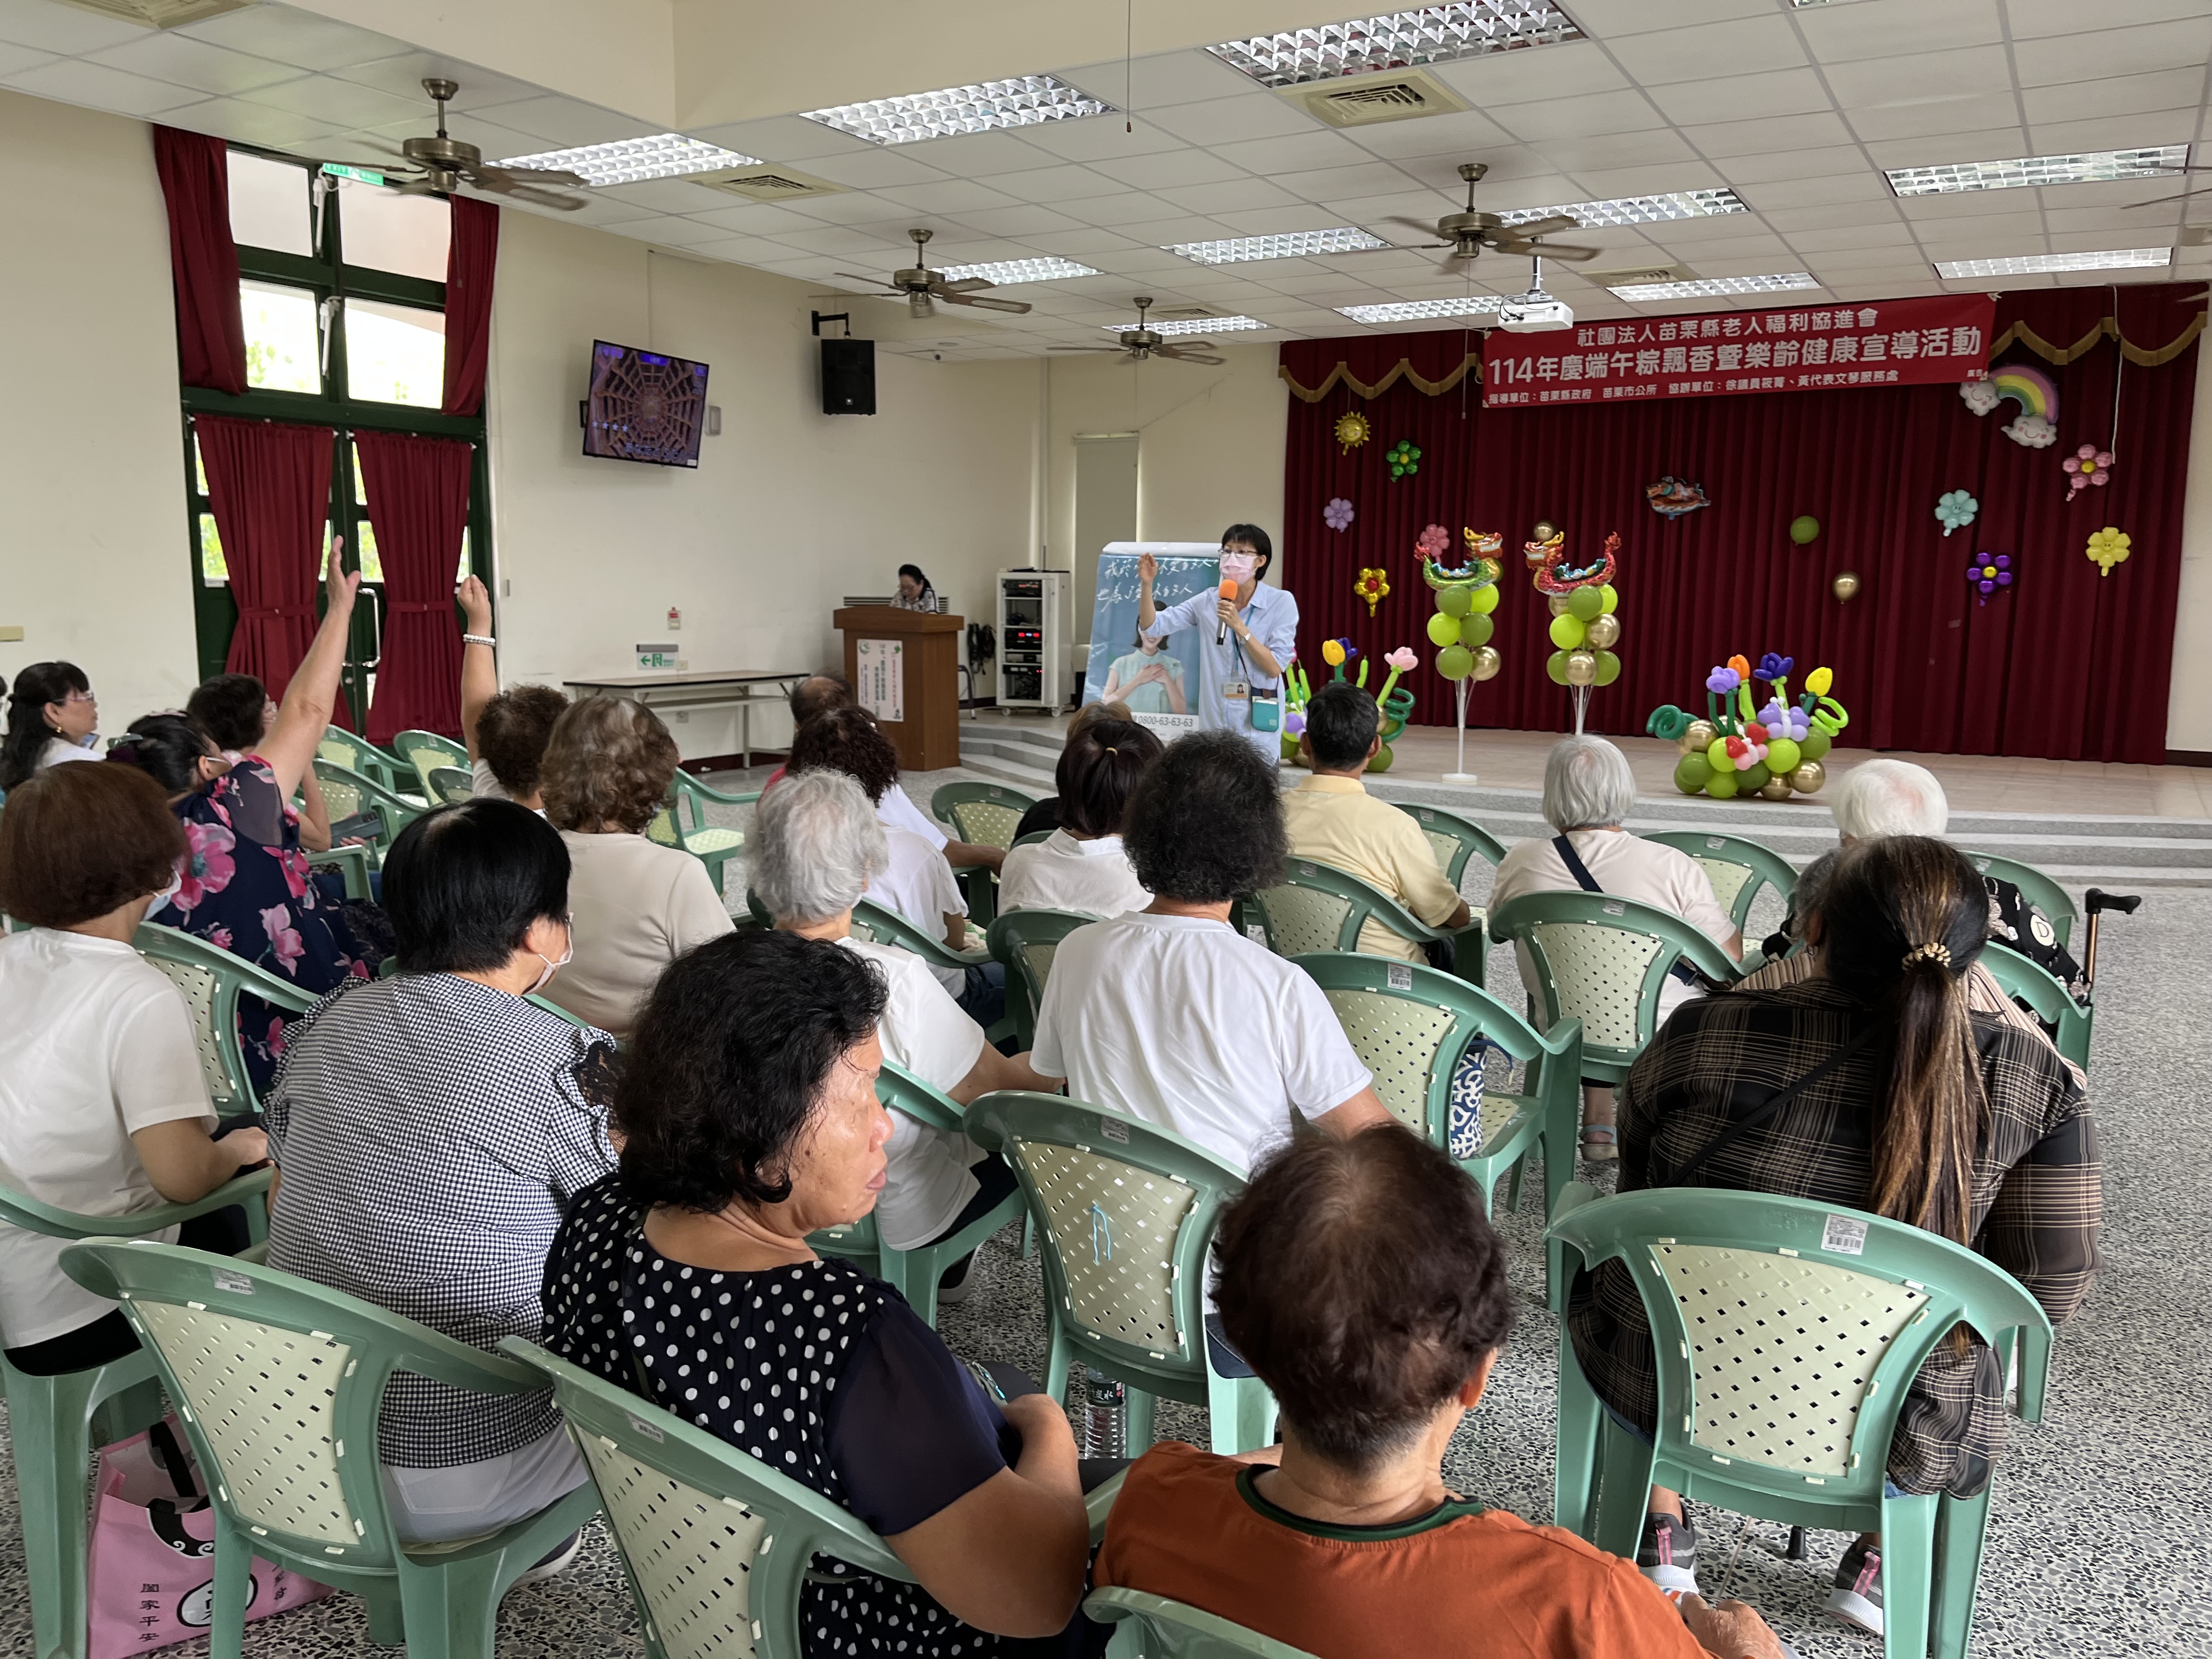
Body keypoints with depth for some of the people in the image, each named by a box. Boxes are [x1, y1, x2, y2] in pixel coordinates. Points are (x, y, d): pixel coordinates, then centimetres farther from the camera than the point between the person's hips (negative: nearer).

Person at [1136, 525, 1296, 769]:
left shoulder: (1281, 602, -5)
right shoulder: (1207, 602, 4)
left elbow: (1275, 668, -11)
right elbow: (1151, 627, 0)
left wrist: (1239, 627, -19)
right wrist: (1147, 584, -15)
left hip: (1259, 732, -2)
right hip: (1214, 727, 3)